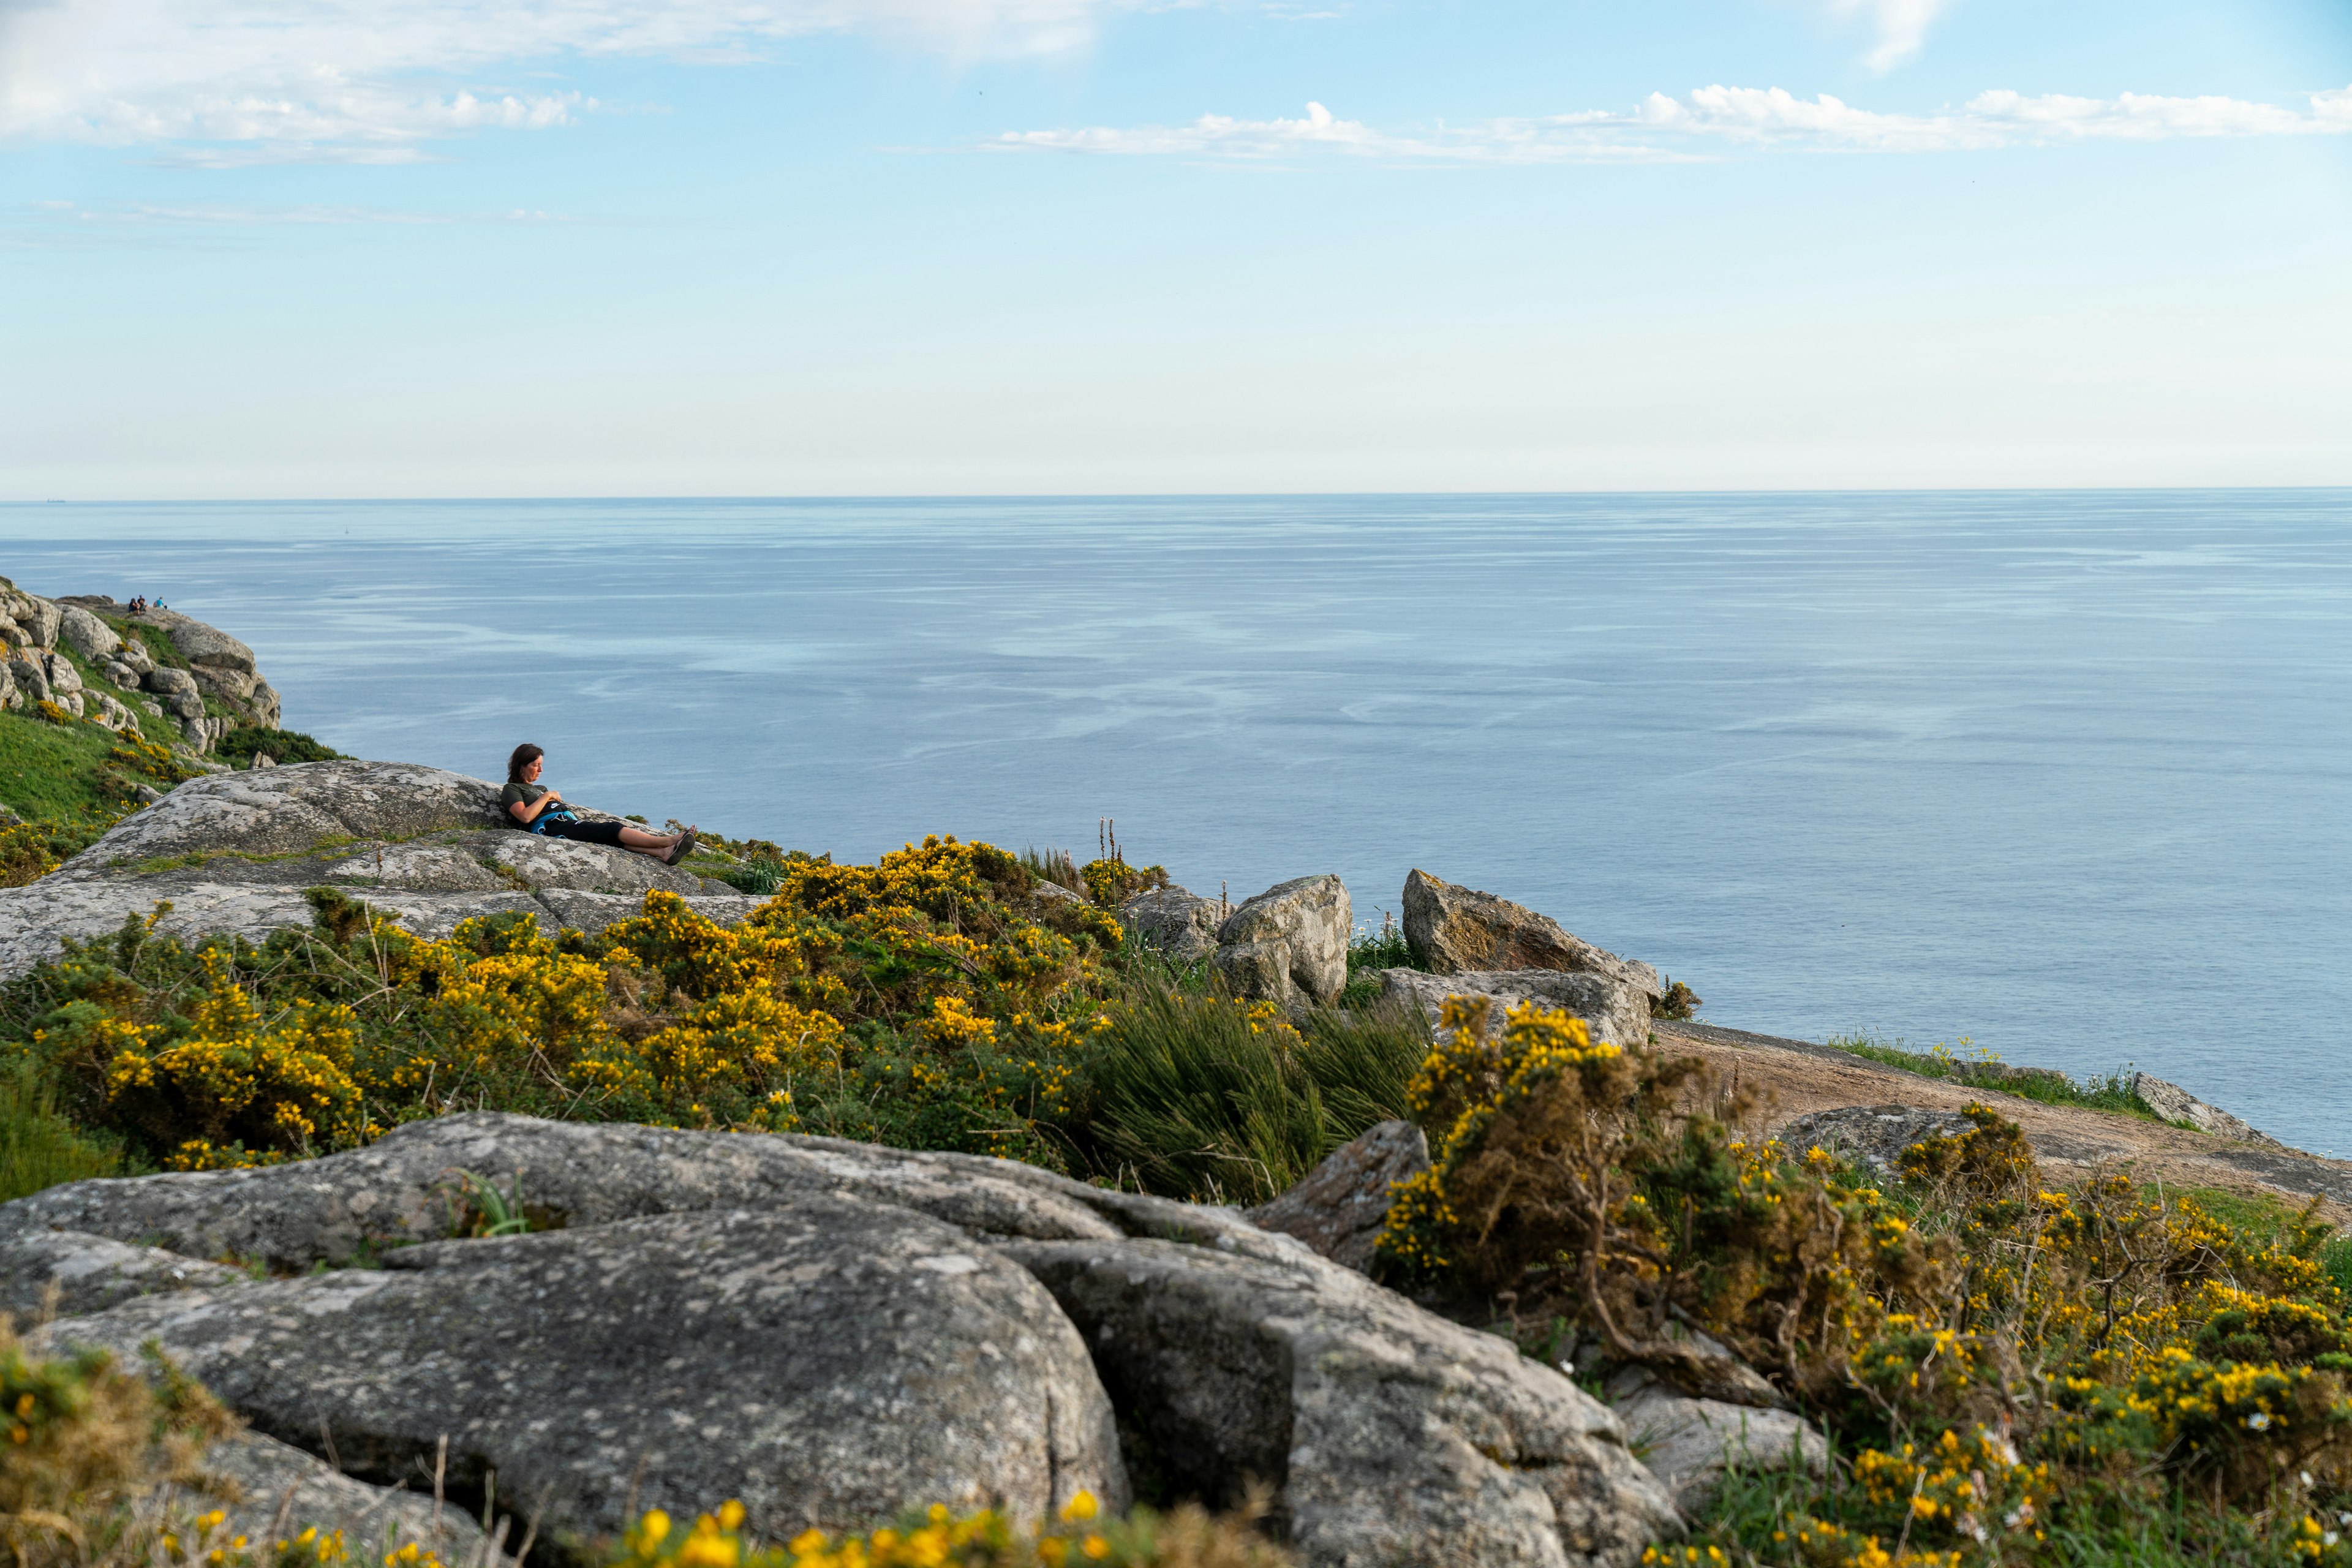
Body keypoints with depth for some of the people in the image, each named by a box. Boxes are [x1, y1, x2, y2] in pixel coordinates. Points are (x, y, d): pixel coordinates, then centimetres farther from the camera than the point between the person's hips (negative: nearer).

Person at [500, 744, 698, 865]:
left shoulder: (540, 788, 35)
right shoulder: (511, 790, 10)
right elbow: (526, 816, -9)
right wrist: (548, 796, 0)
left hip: (570, 822, 8)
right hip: (552, 827, -8)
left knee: (616, 837, -20)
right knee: (612, 830, -23)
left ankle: (664, 853, -42)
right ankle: (668, 841, -36)